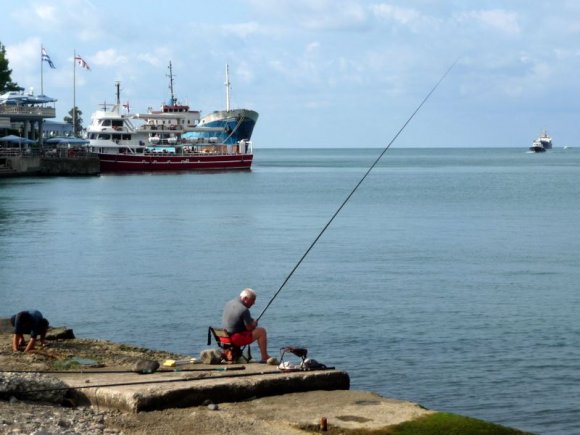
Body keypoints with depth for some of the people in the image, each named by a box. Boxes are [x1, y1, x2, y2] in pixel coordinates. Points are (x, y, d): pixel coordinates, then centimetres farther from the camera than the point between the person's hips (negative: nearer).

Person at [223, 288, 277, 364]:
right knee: (262, 331, -3)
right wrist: (255, 323, 6)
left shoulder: (229, 303, 8)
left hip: (226, 336, 9)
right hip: (236, 339, -9)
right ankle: (265, 357, 4)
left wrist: (251, 321, 18)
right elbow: (249, 328, -16)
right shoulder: (244, 310, -19)